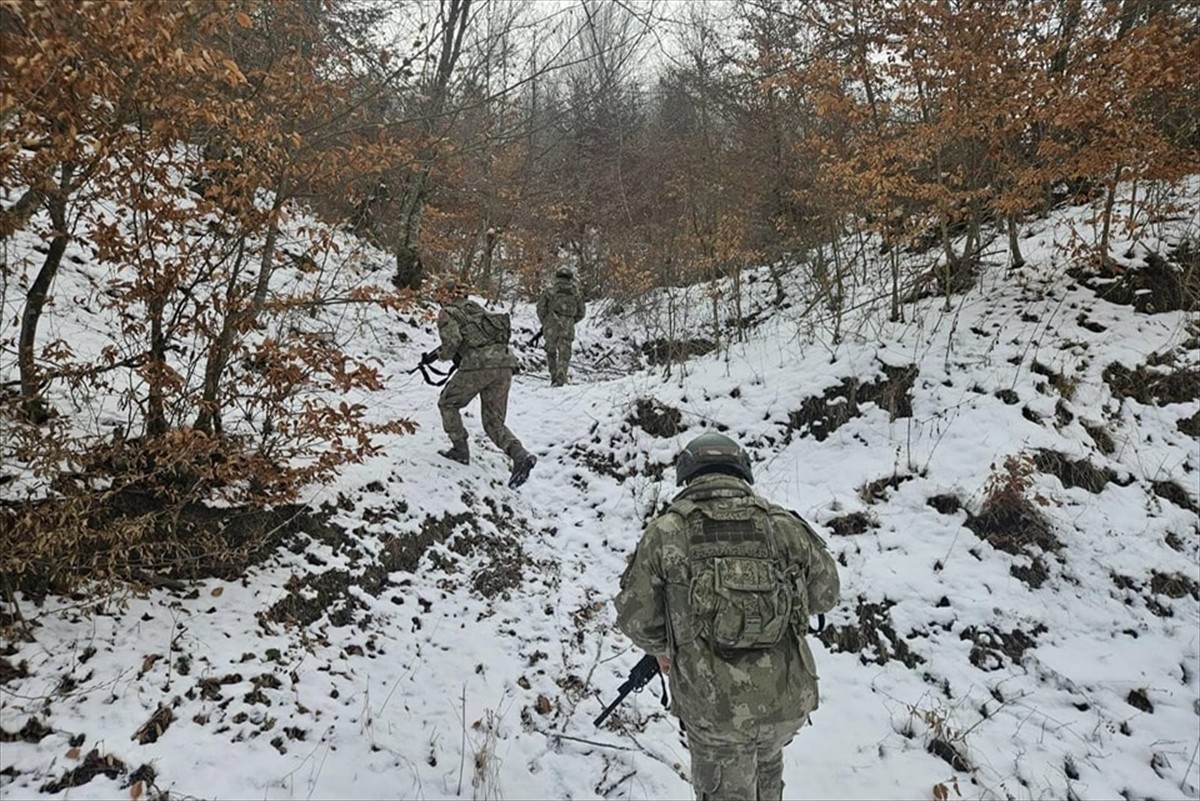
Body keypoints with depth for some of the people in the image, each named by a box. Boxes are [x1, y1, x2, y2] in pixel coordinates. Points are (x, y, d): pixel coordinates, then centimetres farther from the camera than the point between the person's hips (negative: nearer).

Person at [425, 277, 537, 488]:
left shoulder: (447, 313, 8)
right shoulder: (475, 306, 28)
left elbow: (453, 340, -8)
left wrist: (440, 355, 11)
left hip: (478, 366, -6)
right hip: (504, 364, 6)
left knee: (447, 403, 21)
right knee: (494, 422, 10)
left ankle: (460, 450, 18)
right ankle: (520, 455, -13)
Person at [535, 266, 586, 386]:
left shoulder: (549, 290, 4)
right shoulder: (575, 292, 11)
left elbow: (541, 307, -1)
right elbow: (581, 312, 12)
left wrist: (544, 323, 12)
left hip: (551, 326, 0)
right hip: (567, 328, 1)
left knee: (551, 352, 16)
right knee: (564, 355, 0)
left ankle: (554, 377, 15)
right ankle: (561, 378, -15)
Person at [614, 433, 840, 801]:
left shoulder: (665, 532, -6)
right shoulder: (785, 524, 1)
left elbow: (635, 616, -1)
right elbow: (825, 594, 12)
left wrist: (662, 649, 19)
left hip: (714, 705, -3)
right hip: (789, 700, 3)